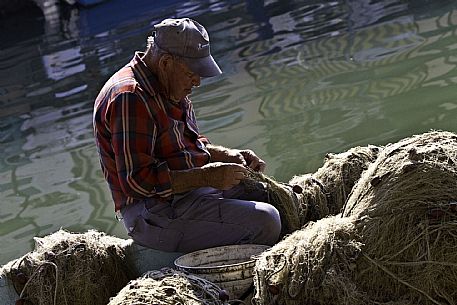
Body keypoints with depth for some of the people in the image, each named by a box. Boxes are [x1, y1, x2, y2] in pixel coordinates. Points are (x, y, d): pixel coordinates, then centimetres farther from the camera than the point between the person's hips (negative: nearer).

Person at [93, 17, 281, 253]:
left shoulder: (170, 90, 13)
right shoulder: (129, 97, -20)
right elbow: (137, 181, -25)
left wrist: (230, 155, 6)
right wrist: (206, 176, -23)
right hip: (156, 215, -11)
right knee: (262, 221, -23)